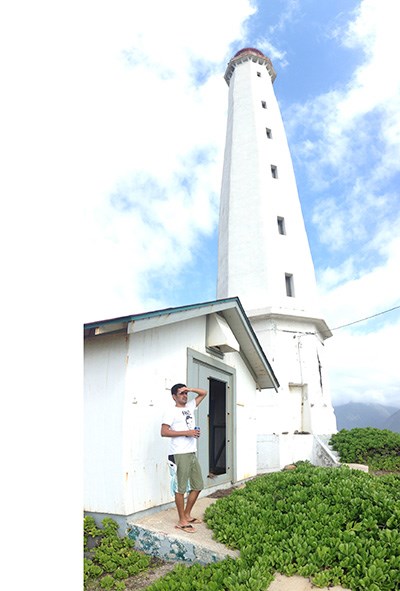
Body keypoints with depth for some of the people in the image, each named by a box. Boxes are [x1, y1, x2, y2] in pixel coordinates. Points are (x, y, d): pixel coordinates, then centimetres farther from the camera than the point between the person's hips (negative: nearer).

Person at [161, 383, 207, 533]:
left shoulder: (190, 407, 15)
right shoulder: (171, 411, -5)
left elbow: (204, 393, 22)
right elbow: (164, 432, -14)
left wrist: (190, 389, 4)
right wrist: (186, 432, -16)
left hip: (192, 453, 8)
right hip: (180, 454, -8)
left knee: (198, 486, 12)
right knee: (181, 488, -1)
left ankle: (187, 515, 27)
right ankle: (182, 521, 12)